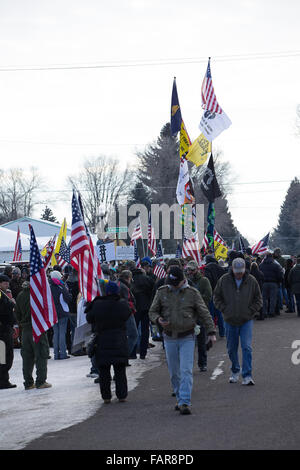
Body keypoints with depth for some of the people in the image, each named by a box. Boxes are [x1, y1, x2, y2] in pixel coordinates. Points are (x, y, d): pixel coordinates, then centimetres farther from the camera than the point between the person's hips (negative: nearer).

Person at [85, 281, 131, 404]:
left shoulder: (98, 305, -10)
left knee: (104, 371, 7)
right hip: (120, 342, 1)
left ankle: (106, 396, 5)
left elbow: (89, 318, 2)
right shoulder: (123, 304, -6)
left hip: (102, 340, -1)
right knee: (120, 371, 11)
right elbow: (127, 315, 11)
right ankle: (122, 395, 11)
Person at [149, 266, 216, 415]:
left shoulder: (192, 293, -3)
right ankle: (180, 399, 23)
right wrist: (158, 319, -15)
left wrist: (211, 332, -7)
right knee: (174, 373, 9)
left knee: (186, 371, -12)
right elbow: (152, 311, 8)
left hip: (187, 338, -3)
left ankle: (185, 403, -15)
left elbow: (204, 314, 0)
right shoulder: (162, 292, 2)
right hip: (170, 338, 3)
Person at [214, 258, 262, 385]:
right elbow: (217, 297, 7)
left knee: (247, 347, -12)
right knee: (231, 349, 11)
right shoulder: (224, 280, -4)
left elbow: (258, 299, 5)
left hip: (246, 321, -1)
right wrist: (224, 309, -4)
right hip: (230, 321, 2)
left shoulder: (251, 281, -5)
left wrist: (251, 311, -6)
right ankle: (235, 372, 31)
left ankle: (247, 376, -11)